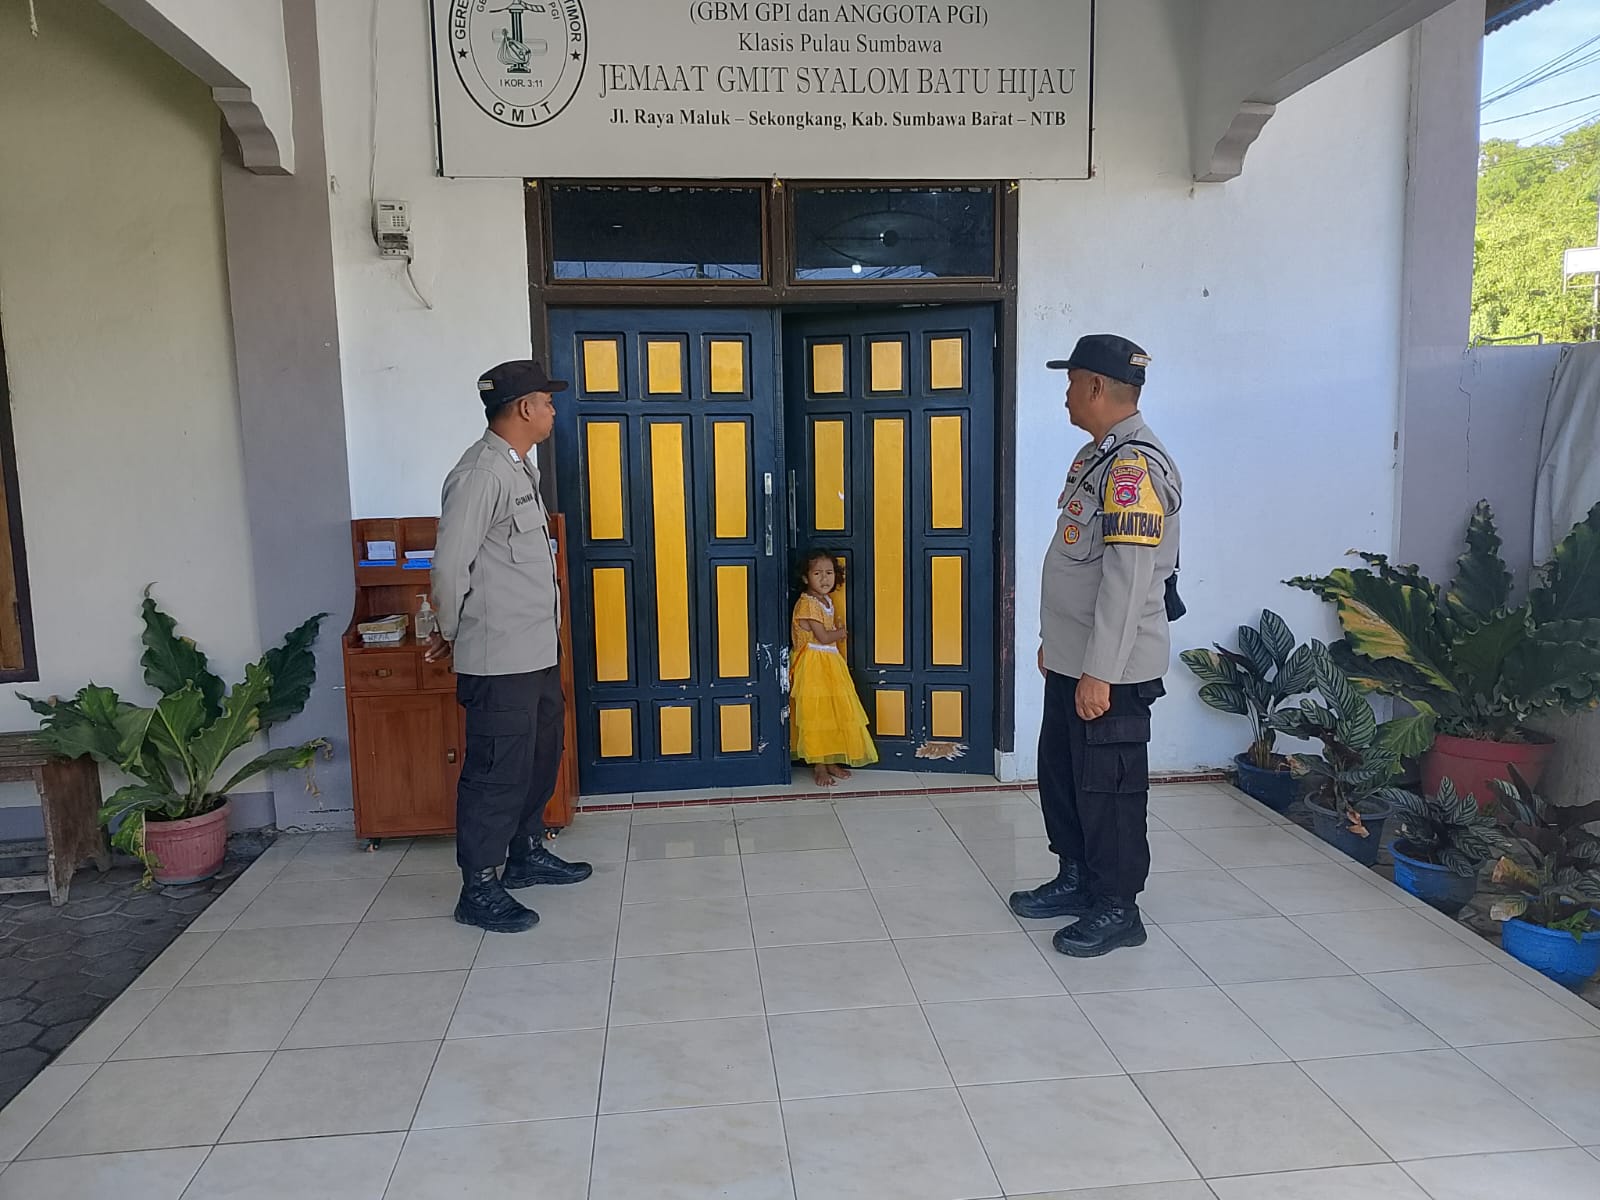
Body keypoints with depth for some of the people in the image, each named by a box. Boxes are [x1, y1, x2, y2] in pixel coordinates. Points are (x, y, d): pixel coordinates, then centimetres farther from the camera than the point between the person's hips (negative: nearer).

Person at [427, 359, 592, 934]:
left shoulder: (521, 466, 13)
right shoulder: (480, 473, -19)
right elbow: (450, 566, -19)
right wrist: (452, 635, -5)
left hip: (537, 650, 10)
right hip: (499, 658, -10)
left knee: (540, 755, 20)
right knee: (498, 771, -1)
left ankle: (527, 853, 37)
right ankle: (479, 890, 12)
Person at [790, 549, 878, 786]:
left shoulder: (827, 600, 11)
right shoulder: (807, 604, -16)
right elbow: (823, 637, -18)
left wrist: (837, 631, 2)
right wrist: (841, 632, -2)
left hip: (831, 663, 9)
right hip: (813, 666, -9)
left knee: (834, 712, 11)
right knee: (816, 715, -4)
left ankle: (831, 761, 22)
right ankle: (819, 767, 4)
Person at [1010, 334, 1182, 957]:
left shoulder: (1135, 465, -20)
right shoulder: (1096, 455, 12)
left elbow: (1127, 580, -26)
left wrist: (1099, 673, -25)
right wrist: (1054, 641, 21)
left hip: (1111, 668, -10)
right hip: (1073, 660, 10)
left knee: (1107, 787, 3)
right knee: (1060, 771, 19)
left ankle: (1117, 908, 18)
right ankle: (1077, 878, 35)